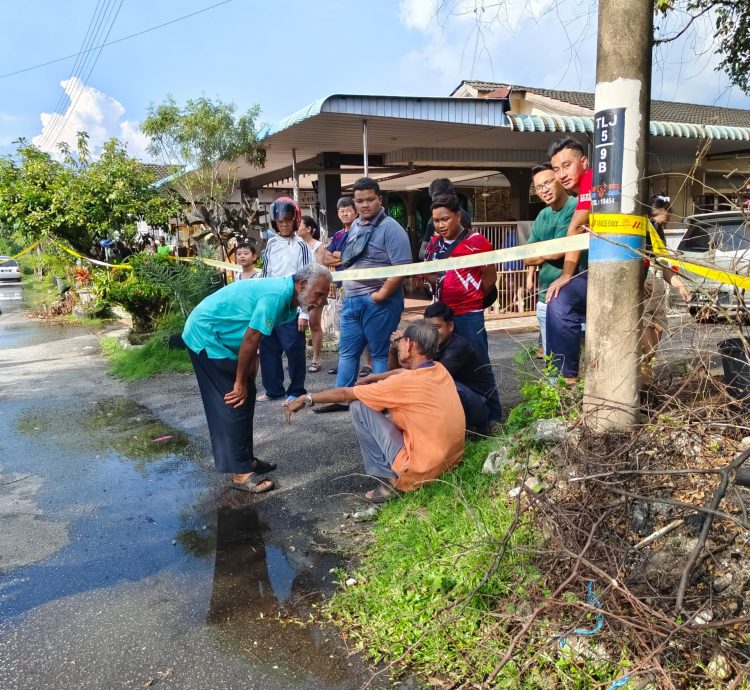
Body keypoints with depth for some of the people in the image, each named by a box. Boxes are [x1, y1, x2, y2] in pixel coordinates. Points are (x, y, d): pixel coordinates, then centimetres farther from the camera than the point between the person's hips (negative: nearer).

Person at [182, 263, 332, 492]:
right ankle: (241, 473, -2)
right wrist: (240, 382, -16)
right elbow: (250, 339, -24)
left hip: (217, 337, 10)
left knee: (245, 400, 11)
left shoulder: (283, 292, 4)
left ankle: (246, 459, 21)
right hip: (206, 336, -10)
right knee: (234, 404, -9)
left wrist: (247, 378, 8)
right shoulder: (277, 295, -26)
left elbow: (252, 335, 10)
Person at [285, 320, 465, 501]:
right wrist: (372, 379, 18)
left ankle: (389, 477, 1)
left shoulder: (406, 382, -19)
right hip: (451, 460, 8)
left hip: (421, 469, -8)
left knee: (359, 406, -4)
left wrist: (306, 399, 4)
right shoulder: (439, 370, 2)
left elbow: (346, 394, -8)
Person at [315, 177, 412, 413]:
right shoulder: (354, 226, 13)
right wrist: (345, 287, 14)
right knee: (347, 351, 13)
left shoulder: (390, 228, -11)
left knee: (380, 353, 3)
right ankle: (341, 398, 23)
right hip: (351, 299, 8)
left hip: (378, 301, -8)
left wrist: (381, 294, -19)